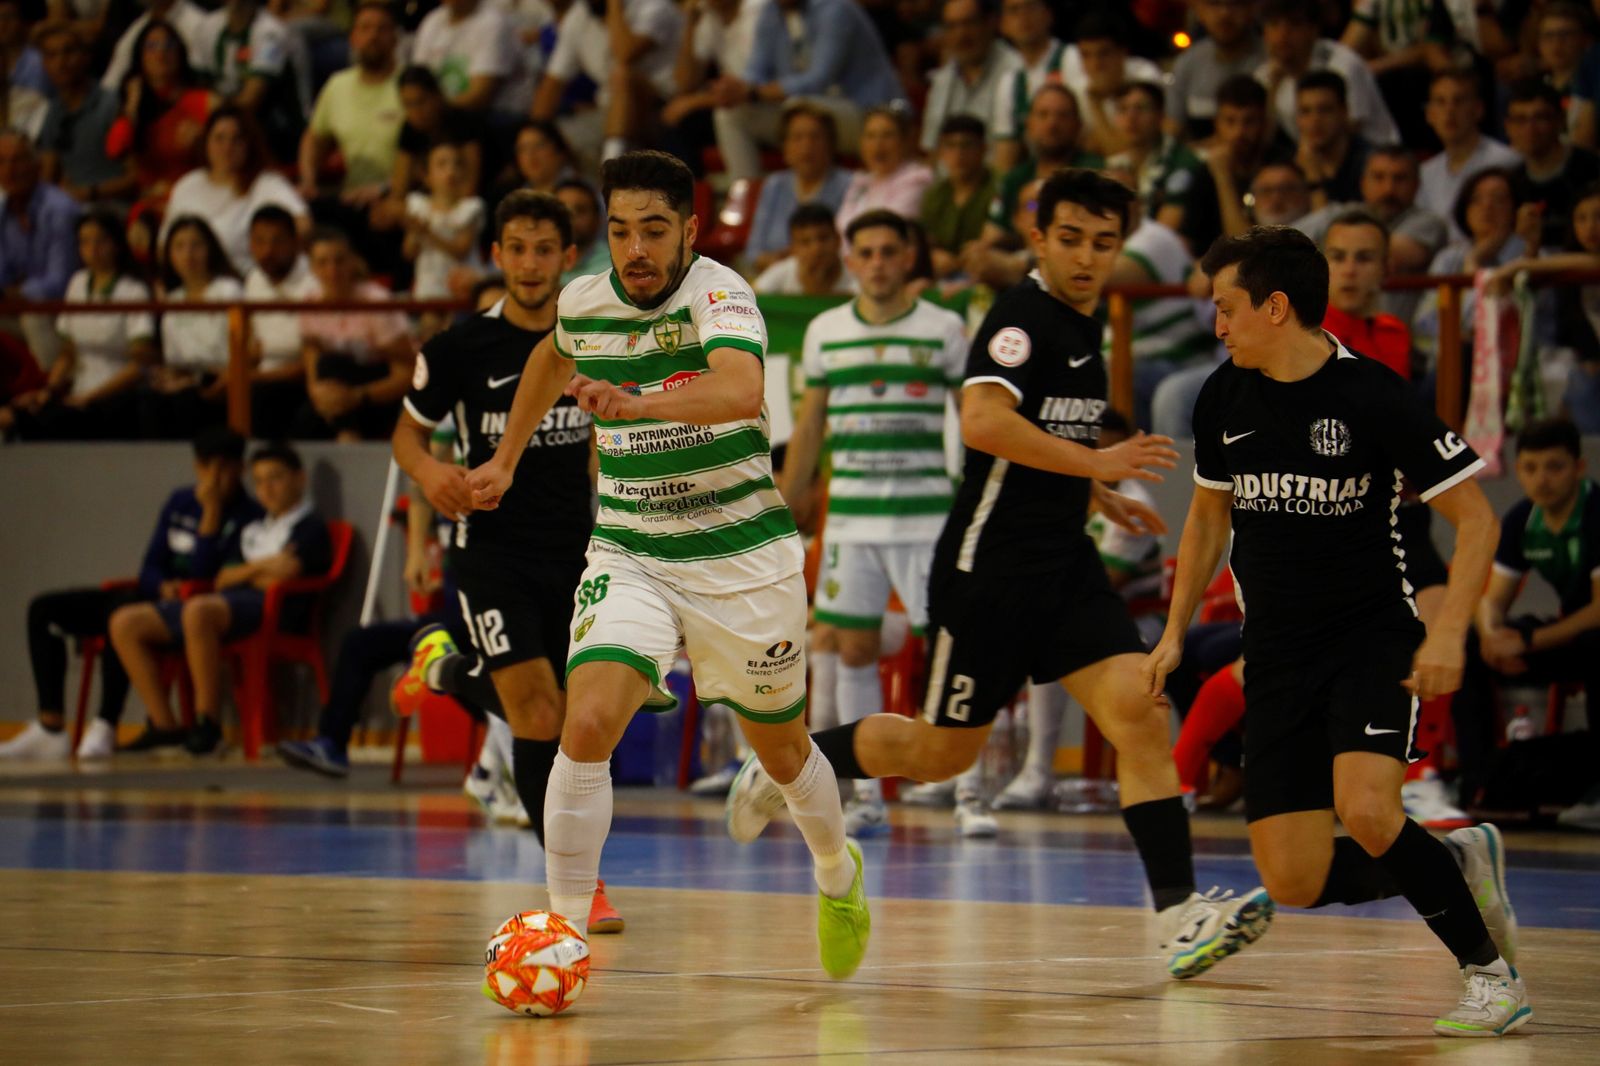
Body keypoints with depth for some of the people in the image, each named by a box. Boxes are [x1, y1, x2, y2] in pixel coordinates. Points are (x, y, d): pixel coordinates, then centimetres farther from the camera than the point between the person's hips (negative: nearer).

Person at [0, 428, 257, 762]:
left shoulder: (247, 517, -6)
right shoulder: (180, 503, 16)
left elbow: (205, 574, -16)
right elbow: (150, 568, 14)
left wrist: (212, 511, -18)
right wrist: (164, 586, -9)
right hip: (155, 597, 8)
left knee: (120, 610, -38)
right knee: (43, 609, -3)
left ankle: (105, 728, -38)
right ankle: (50, 729, -14)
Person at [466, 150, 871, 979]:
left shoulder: (718, 295, -20)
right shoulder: (581, 303, -2)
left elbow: (742, 390, -42)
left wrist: (634, 403, -56)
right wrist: (506, 459, 28)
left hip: (743, 559, -3)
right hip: (628, 557, 3)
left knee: (781, 750, 16)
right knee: (587, 726, -22)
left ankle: (838, 875, 48)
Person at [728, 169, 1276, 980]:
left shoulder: (1083, 324, 13)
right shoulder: (1022, 318, -14)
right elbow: (982, 422, -32)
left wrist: (1098, 498, 24)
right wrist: (1092, 462, -31)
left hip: (1064, 564, 7)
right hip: (989, 568, -7)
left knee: (1138, 707, -12)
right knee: (944, 751, 5)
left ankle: (1180, 911, -17)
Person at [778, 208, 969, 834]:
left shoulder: (946, 331, 1)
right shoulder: (825, 333, 9)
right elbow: (808, 429, 16)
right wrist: (782, 517, 14)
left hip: (928, 517, -3)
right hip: (849, 517, 3)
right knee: (854, 650, 3)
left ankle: (967, 793, -2)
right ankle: (867, 796, 11)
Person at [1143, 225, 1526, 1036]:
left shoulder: (1371, 397, -14)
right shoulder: (1224, 399, 3)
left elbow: (1476, 519, -11)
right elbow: (1210, 514, 20)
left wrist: (1448, 633, -23)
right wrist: (1175, 632, 15)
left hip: (1375, 637, -5)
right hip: (1278, 654, 5)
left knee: (1365, 811, -30)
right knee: (1294, 881, -5)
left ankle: (1491, 974, -12)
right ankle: (1457, 862, 21)